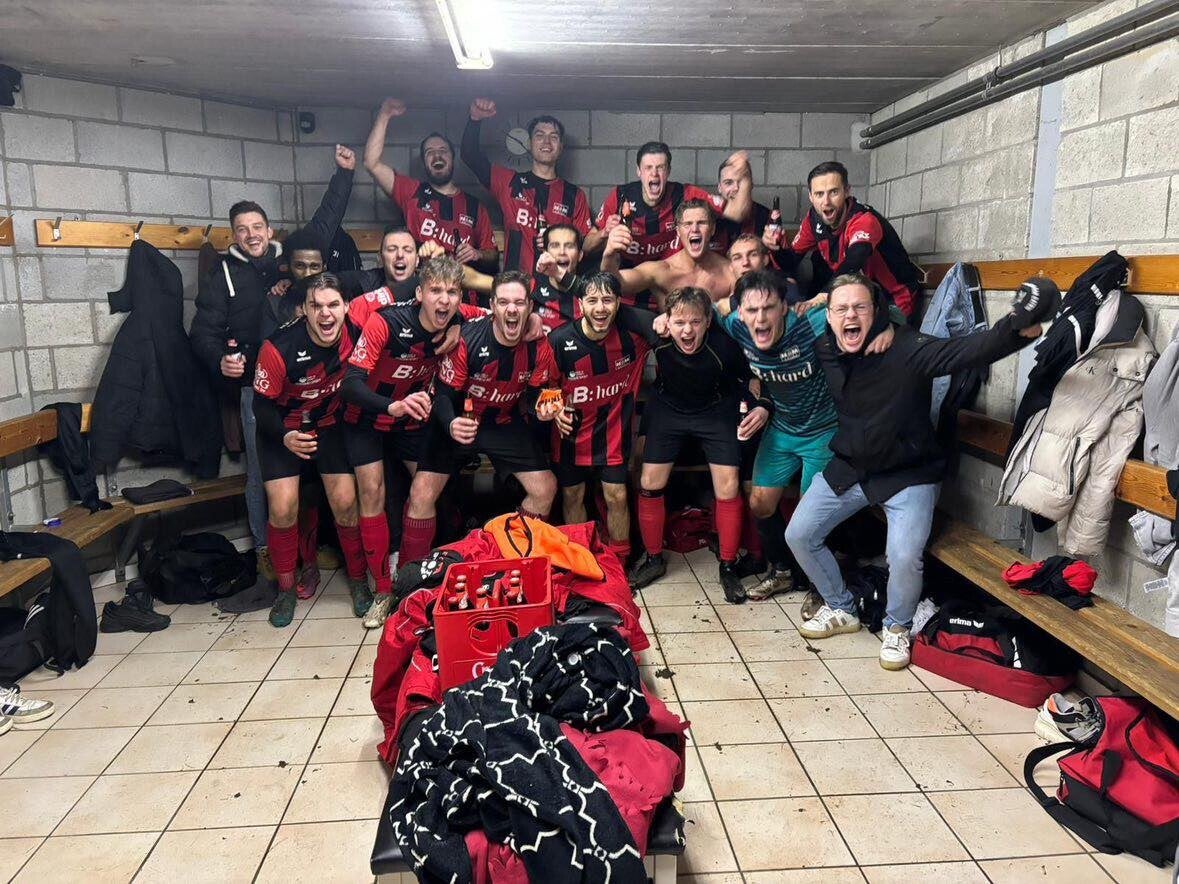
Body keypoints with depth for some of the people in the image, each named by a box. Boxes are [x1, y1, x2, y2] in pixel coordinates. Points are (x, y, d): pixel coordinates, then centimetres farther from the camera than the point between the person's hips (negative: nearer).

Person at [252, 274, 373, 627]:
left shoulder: (355, 332, -21)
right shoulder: (279, 348, -29)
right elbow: (262, 404, -16)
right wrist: (286, 437, -33)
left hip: (329, 423, 2)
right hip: (282, 427, -2)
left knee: (345, 503, -6)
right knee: (283, 509, -10)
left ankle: (358, 580, 16)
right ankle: (285, 589, 12)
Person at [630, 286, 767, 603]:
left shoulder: (724, 345, -32)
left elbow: (753, 379, -12)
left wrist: (762, 408, -27)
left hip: (716, 411, -1)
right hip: (668, 408, 2)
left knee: (728, 487, -9)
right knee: (649, 483, -1)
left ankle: (728, 567, 10)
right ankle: (653, 559, 20)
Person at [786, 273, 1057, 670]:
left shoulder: (906, 348, -23)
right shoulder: (824, 350, -6)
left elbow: (965, 350, -39)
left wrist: (1016, 330, -56)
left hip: (907, 473, -5)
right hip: (849, 467, 5)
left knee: (905, 556, -21)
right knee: (799, 534, 2)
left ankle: (897, 627, 12)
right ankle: (840, 609, 26)